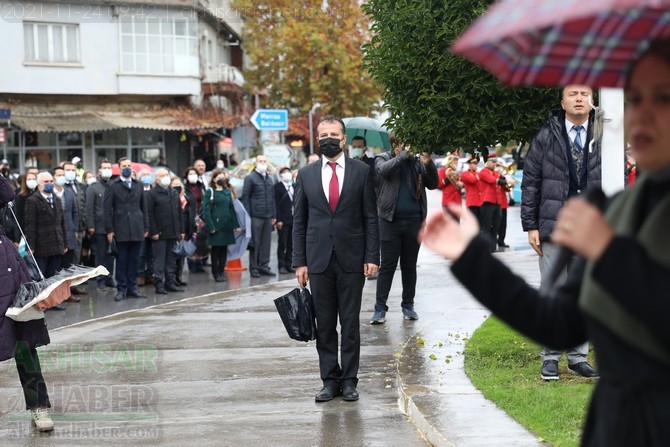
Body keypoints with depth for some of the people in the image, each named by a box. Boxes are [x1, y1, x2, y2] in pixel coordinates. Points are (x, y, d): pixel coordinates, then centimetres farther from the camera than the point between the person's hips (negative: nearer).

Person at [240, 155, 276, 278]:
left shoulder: (269, 179, 17)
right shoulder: (250, 178, -2)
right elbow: (245, 197, -5)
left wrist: (273, 215, 15)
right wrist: (247, 216, -12)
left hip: (268, 216, 6)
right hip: (255, 216, -6)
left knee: (266, 242, 7)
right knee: (255, 242, -1)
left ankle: (264, 265, 14)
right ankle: (254, 267, 4)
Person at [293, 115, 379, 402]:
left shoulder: (361, 171, 3)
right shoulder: (306, 174, 7)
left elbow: (370, 217, 3)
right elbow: (299, 221, 7)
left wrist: (372, 257, -4)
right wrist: (299, 261, 2)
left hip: (351, 259, -1)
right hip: (319, 260, 1)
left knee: (350, 324, 3)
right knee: (324, 325, 5)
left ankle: (349, 381, 11)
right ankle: (330, 381, 12)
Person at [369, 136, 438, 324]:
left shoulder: (417, 161, 7)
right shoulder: (384, 159, 2)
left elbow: (433, 184, 2)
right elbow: (383, 170, -21)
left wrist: (429, 164, -13)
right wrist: (404, 155, -22)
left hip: (414, 221, 3)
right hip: (390, 220, -3)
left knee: (409, 266, 11)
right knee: (387, 265, -2)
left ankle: (408, 305, 20)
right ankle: (380, 308, 1)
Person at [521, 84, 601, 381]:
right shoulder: (546, 137, 2)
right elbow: (530, 182, 3)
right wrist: (530, 226, -2)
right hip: (553, 229, -1)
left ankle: (578, 357, 16)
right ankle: (551, 357, 10)